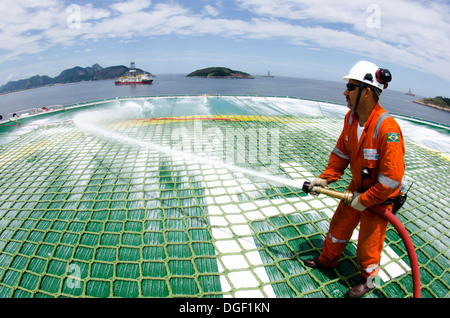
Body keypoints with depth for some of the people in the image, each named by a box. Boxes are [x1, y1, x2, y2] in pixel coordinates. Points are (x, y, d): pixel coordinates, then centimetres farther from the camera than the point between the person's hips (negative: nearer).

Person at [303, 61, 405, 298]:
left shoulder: (387, 129, -33)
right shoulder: (351, 117, -9)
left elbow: (392, 178, -29)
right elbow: (341, 152, 2)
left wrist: (365, 200, -20)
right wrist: (325, 178, -5)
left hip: (379, 196, -6)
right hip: (357, 188, 6)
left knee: (368, 242, 12)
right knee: (338, 227, 20)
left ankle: (367, 280, 41)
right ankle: (327, 260, 47)